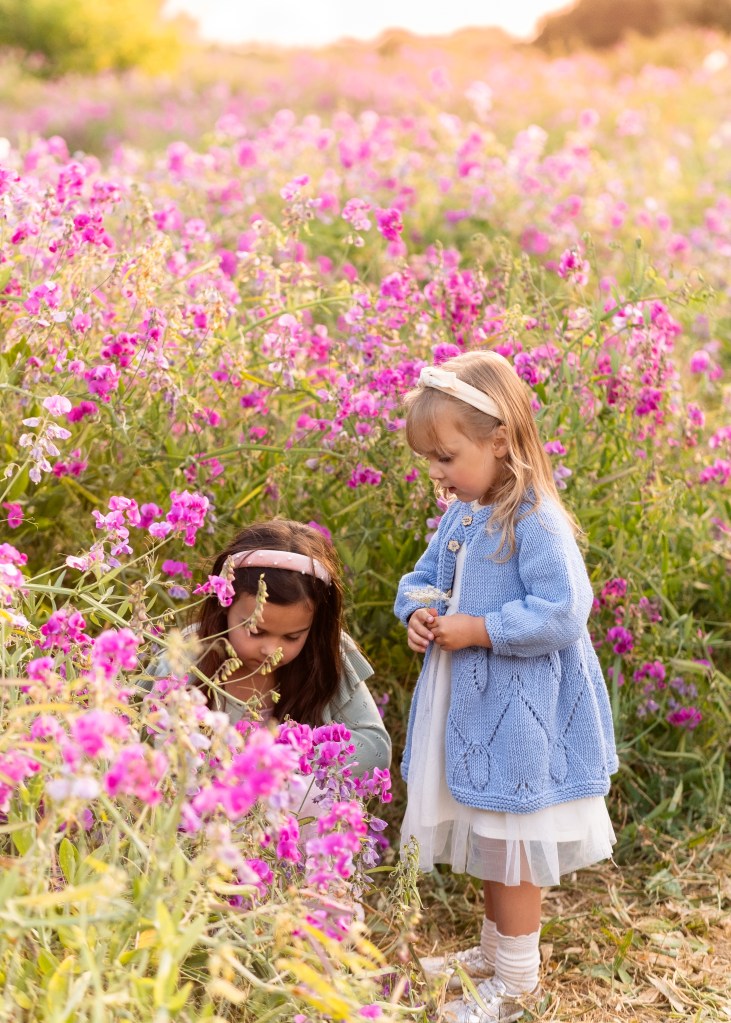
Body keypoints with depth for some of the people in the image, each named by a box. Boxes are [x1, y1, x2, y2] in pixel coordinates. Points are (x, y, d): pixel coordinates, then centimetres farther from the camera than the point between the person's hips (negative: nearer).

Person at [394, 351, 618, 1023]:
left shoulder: (535, 522, -22)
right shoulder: (460, 515, 4)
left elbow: (561, 614, -27)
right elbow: (423, 578, 17)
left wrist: (477, 630, -23)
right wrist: (418, 614, -4)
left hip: (520, 715, -8)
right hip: (471, 705, 8)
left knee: (511, 844, 6)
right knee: (487, 840, 22)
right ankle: (494, 952, 41)